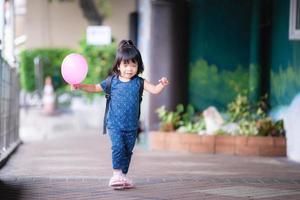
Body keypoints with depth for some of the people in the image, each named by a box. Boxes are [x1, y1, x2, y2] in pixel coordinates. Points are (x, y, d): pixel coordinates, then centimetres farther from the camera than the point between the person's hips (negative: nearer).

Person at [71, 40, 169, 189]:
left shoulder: (139, 82, -2)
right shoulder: (112, 82, -1)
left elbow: (154, 90, -10)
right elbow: (95, 88, 9)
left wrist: (162, 85, -30)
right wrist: (80, 86, -2)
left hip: (131, 126, 2)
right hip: (115, 125, -2)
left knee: (127, 151, 11)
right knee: (118, 147, -19)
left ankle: (123, 176, 24)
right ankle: (116, 174, -13)